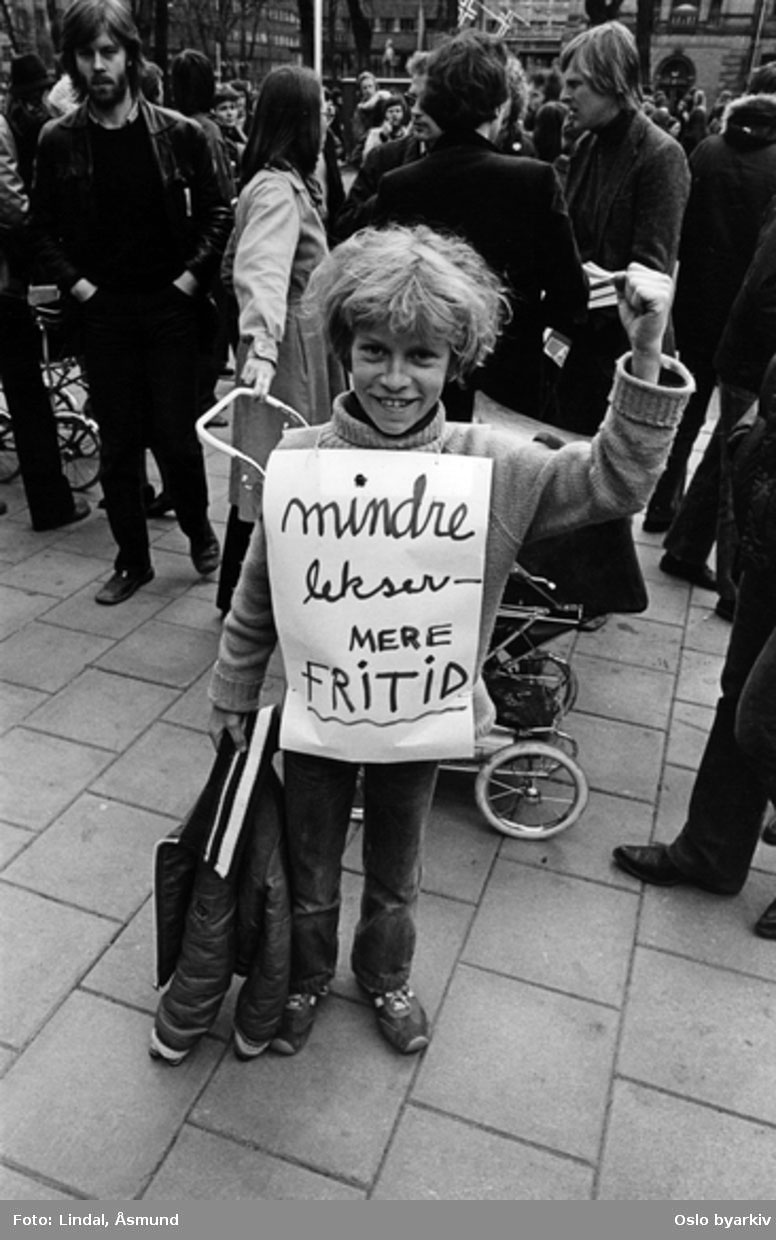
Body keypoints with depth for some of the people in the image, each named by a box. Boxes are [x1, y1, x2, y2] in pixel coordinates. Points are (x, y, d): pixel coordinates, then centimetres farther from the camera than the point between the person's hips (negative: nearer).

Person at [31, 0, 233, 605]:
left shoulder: (180, 134, 0)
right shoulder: (59, 140, 3)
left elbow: (217, 212, 4)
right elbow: (45, 228, 9)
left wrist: (192, 276, -6)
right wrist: (76, 283, -4)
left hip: (170, 305, -2)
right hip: (103, 310, 2)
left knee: (175, 434, -2)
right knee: (118, 442, 5)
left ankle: (199, 530, 25)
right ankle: (133, 559, 17)